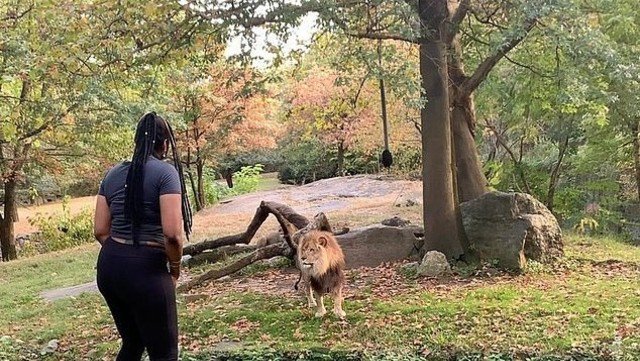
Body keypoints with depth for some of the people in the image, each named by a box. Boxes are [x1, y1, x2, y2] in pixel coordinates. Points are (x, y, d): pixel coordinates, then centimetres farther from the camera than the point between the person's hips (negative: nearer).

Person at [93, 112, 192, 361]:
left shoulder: (113, 174, 10)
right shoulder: (165, 172, -10)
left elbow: (100, 231, 9)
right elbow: (172, 232, -19)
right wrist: (175, 268, -3)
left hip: (109, 266, 8)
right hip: (147, 270, -7)